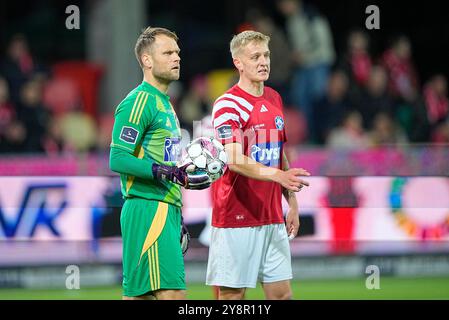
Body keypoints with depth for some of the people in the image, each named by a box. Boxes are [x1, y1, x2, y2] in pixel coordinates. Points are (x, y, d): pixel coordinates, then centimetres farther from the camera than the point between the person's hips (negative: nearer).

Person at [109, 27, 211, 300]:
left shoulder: (164, 103, 22)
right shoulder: (138, 103, -10)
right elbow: (118, 159, -17)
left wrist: (176, 220, 26)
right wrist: (170, 173, -24)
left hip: (166, 212, 10)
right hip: (148, 211, -10)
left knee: (138, 293, 8)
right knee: (173, 292, -17)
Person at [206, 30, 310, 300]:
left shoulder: (274, 99, 14)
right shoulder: (228, 105, -11)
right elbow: (234, 161, -24)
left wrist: (292, 203, 18)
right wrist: (278, 175, -37)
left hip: (273, 217, 7)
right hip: (237, 216, -7)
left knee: (282, 292, 5)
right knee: (232, 293, -4)